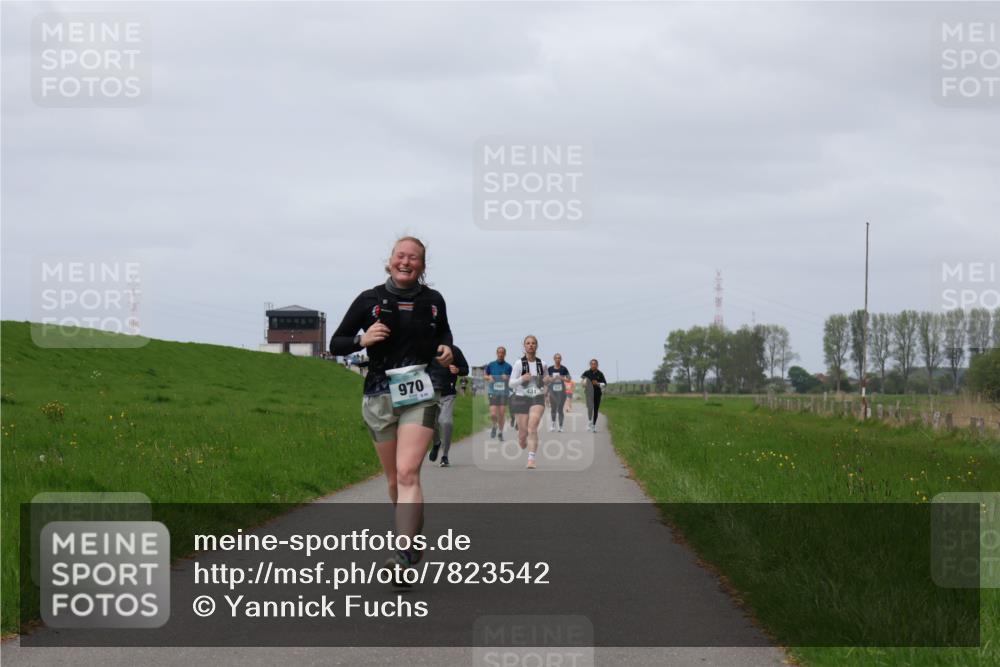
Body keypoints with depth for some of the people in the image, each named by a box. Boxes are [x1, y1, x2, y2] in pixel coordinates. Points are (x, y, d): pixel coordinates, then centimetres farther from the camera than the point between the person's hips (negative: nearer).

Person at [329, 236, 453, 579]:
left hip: (419, 396, -1)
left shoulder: (433, 301, 6)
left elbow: (443, 332, 27)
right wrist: (362, 339, -14)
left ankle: (404, 554, -27)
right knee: (394, 479, 9)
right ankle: (414, 534, 32)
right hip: (379, 396, 1)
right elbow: (336, 344, 6)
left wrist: (446, 349, 4)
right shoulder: (370, 300, 1)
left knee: (408, 473, -18)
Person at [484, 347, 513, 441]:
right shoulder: (491, 365, 4)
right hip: (493, 392, 0)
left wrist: (507, 378, -15)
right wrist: (489, 377, -8)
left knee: (501, 415, -1)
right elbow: (484, 375, 14)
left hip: (503, 392, 0)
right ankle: (494, 426, 21)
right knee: (493, 414, -10)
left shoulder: (508, 366, 4)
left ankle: (500, 432, 15)